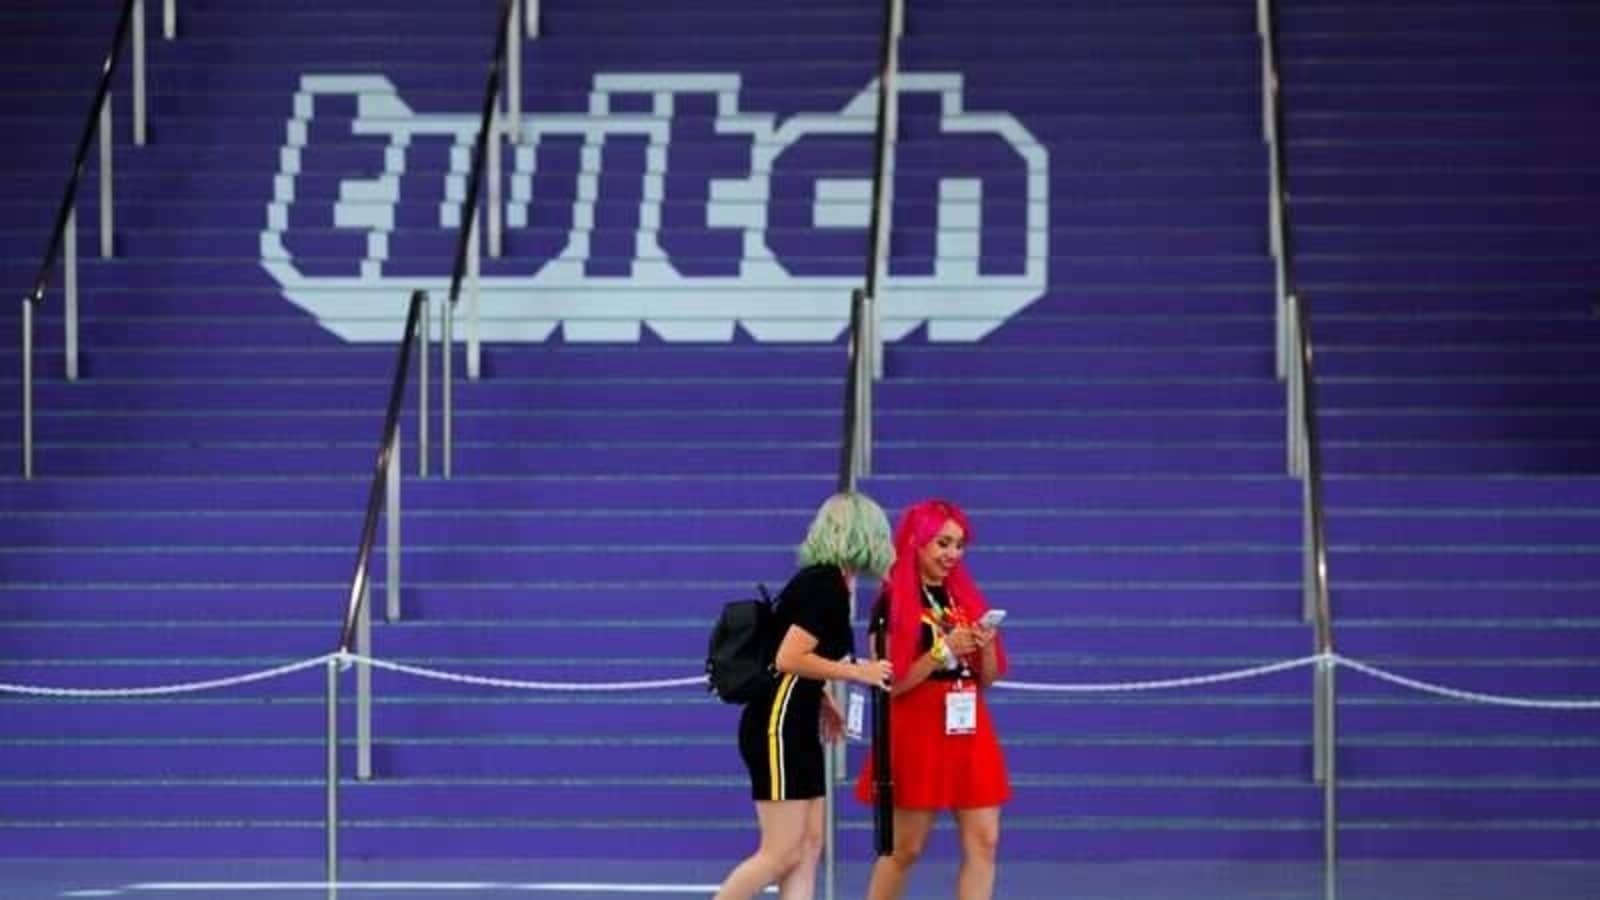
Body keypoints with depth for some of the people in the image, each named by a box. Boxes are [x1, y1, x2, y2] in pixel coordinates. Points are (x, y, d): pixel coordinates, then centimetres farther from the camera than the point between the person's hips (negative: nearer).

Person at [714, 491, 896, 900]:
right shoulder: (827, 585, -15)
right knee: (781, 854, -8)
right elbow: (789, 659, -22)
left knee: (807, 849, 7)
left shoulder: (820, 581, 12)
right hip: (778, 728, -10)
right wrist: (858, 671, -14)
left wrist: (821, 700, 17)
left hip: (797, 730, 10)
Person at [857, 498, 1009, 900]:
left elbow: (987, 679, 14)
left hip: (969, 731, 5)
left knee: (983, 841, -5)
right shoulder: (893, 604, -5)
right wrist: (942, 651, -19)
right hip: (917, 735, -5)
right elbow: (890, 684, -11)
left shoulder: (965, 597, 11)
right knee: (904, 848, 2)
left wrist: (985, 647, -7)